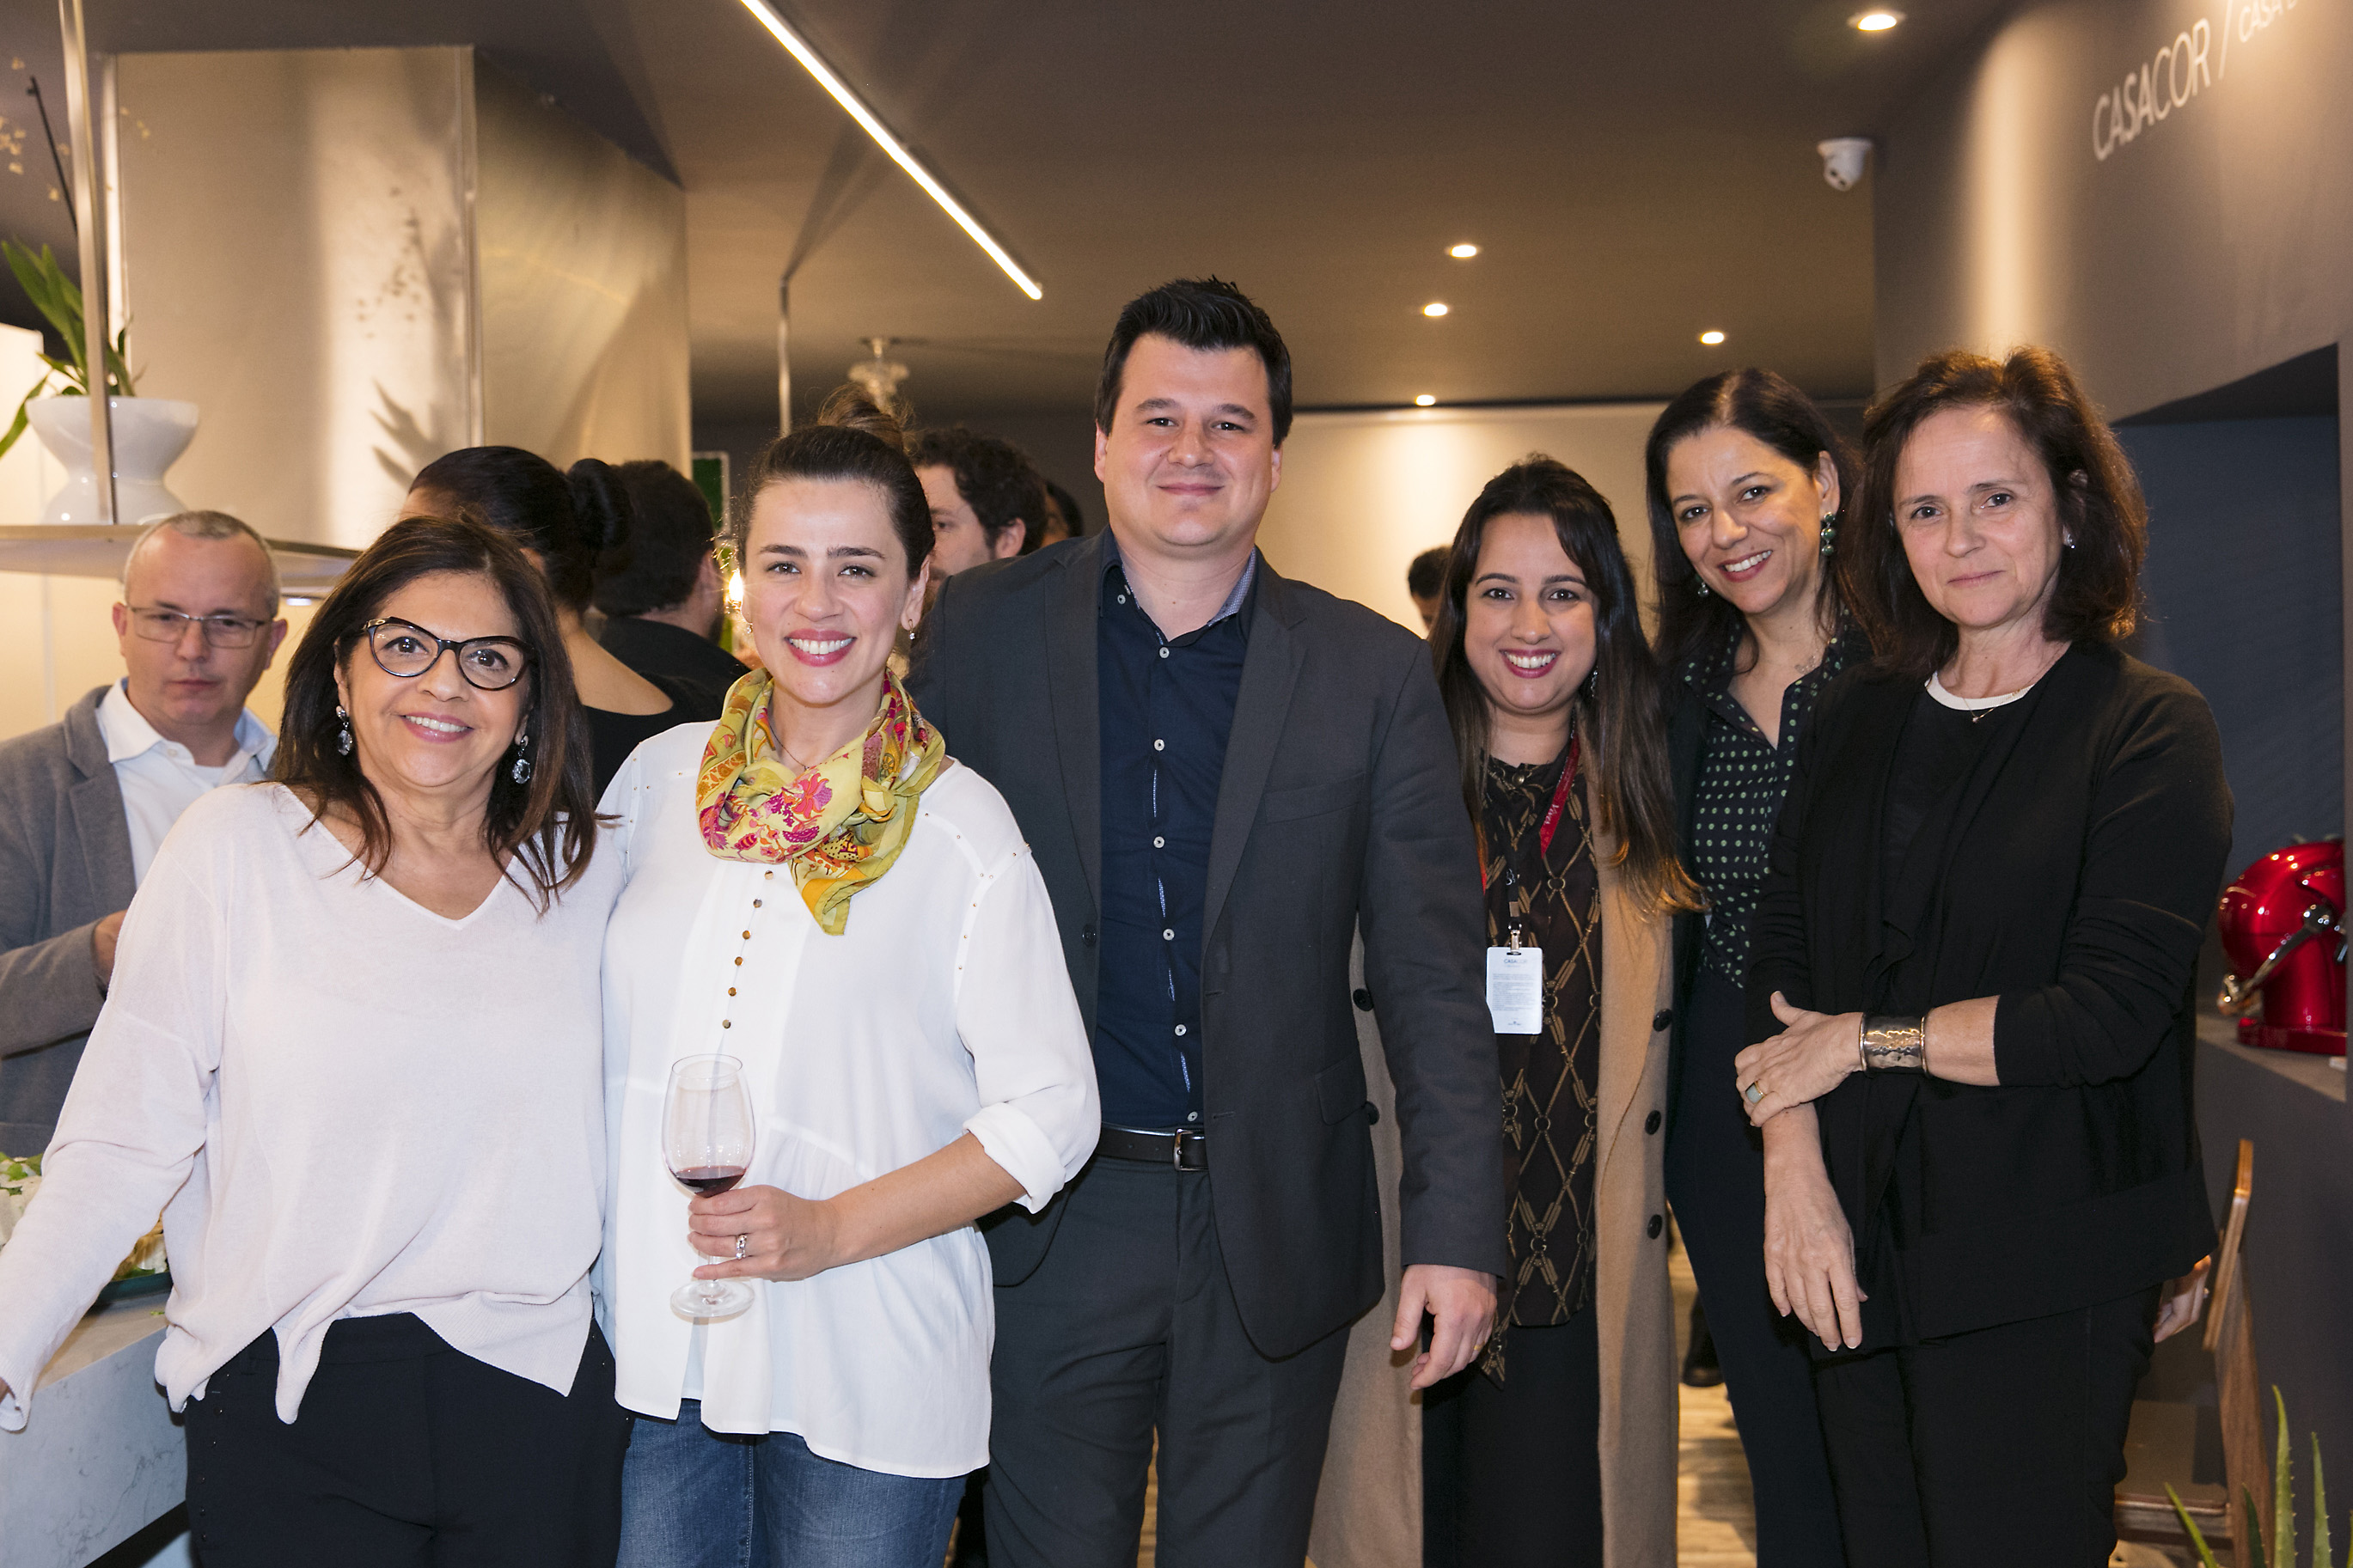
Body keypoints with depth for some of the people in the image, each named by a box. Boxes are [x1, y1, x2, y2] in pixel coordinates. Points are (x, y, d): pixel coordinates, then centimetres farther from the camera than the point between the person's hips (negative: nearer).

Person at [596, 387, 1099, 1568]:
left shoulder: (962, 827, -8)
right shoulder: (657, 778, 3)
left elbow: (1050, 1110, -8)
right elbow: (584, 1019, 13)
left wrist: (833, 1228, -16)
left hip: (865, 1378, -3)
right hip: (652, 1349, 3)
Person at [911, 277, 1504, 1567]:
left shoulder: (1374, 672, -1)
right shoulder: (982, 629, 0)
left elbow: (1432, 979, -2)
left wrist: (1457, 1233, -7)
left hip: (1273, 1233, 1)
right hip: (1051, 1221, 0)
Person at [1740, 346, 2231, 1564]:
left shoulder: (2150, 731, -7)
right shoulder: (1860, 717, 9)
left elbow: (2108, 1017, -16)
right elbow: (1781, 948, 3)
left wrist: (1864, 1040, -9)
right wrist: (1794, 1173, -9)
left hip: (2047, 1273, -4)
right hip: (1854, 1246, 5)